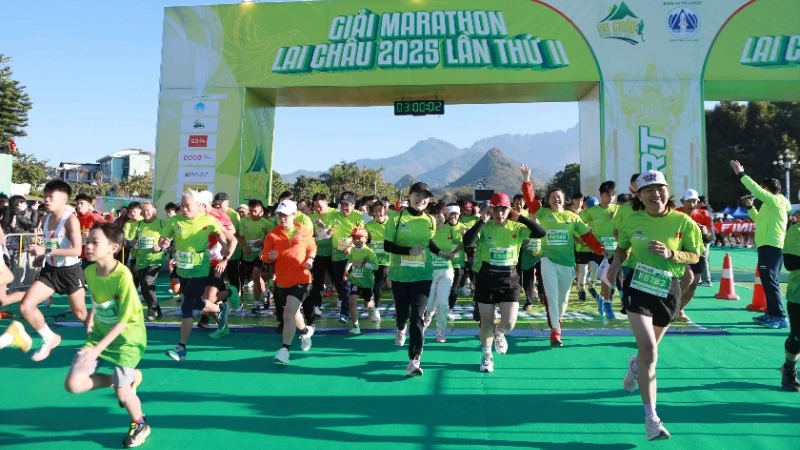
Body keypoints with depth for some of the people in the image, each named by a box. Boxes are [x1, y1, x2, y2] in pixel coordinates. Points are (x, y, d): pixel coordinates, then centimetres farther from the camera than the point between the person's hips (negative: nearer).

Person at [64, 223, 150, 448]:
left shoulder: (123, 276, -27)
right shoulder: (89, 271, -6)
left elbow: (124, 321, -24)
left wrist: (98, 349, -28)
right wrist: (91, 318, 3)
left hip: (127, 337, -6)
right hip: (99, 333, 7)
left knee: (122, 393, -4)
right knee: (73, 385, -6)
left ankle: (140, 425, 28)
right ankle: (130, 378, 16)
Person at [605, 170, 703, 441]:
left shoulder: (683, 222, -6)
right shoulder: (632, 221, -2)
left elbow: (695, 256, -2)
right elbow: (622, 246, 14)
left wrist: (670, 254, -21)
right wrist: (617, 261, -6)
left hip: (668, 289, 2)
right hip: (638, 286, -1)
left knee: (650, 348, 19)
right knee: (649, 350, -14)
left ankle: (634, 364, 59)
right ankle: (651, 418, -7)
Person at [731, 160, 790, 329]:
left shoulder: (775, 200, -8)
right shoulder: (769, 204, 19)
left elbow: (755, 189, -17)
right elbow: (759, 219, 33)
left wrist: (741, 174, -13)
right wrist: (750, 207, 20)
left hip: (771, 247, -10)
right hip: (768, 247, 10)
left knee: (770, 281, -13)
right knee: (768, 281, 13)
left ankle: (780, 317, -12)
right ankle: (771, 314, 20)